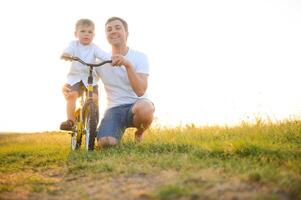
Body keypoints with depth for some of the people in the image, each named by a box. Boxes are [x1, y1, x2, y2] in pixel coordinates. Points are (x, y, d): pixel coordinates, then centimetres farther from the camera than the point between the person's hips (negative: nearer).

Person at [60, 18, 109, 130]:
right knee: (71, 95, -24)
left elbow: (103, 55, -14)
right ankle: (70, 120, -15)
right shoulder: (74, 44, 2)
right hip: (75, 76, 0)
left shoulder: (94, 48, 3)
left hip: (90, 77, 0)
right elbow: (69, 50, -20)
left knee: (94, 98, -19)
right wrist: (65, 54, -45)